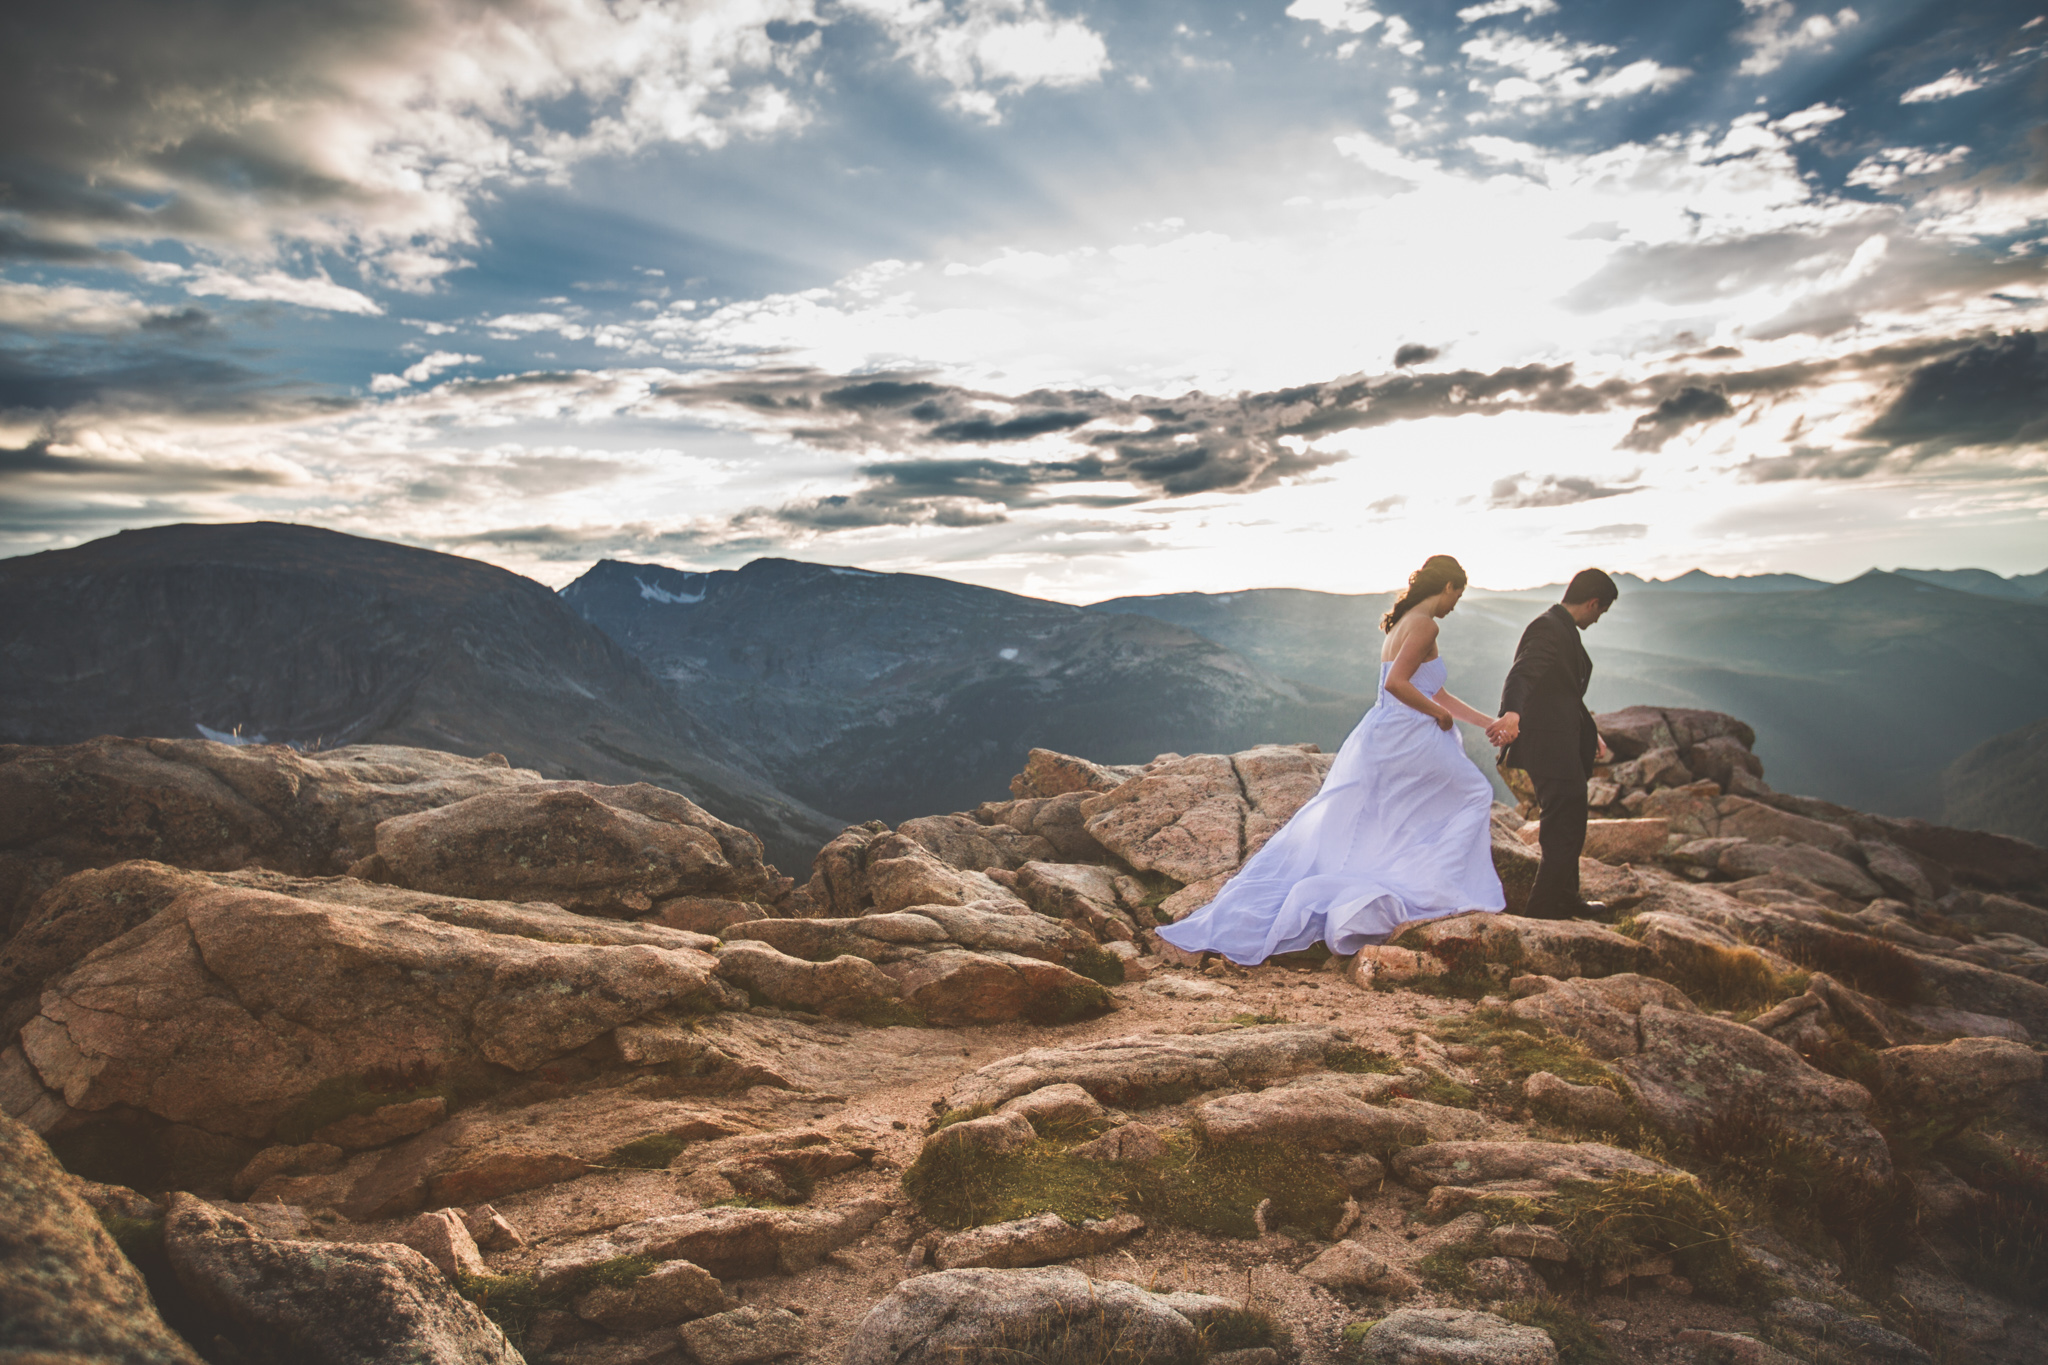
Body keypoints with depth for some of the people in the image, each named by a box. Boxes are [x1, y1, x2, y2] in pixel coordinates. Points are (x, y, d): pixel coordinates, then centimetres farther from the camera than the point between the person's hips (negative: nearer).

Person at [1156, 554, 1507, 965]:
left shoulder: (1405, 623, 21)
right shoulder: (1424, 625, -11)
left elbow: (1436, 694, 28)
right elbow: (1396, 683, -24)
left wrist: (1489, 722, 31)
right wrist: (1438, 714, -10)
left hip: (1377, 740, 9)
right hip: (1407, 743, -9)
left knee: (1330, 832, 8)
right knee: (1472, 797, 13)